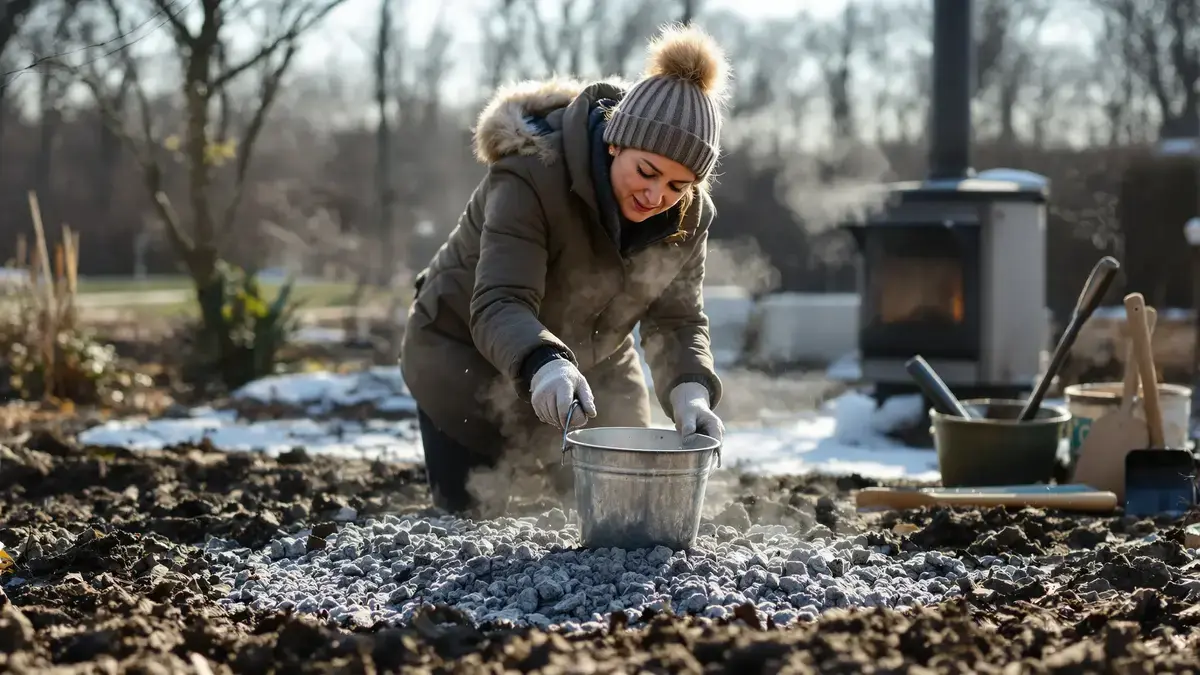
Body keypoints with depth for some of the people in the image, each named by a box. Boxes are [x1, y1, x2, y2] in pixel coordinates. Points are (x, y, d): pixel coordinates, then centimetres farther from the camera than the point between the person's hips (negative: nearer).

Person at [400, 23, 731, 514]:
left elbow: (677, 322, -12)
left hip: (594, 367, 5)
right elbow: (498, 306, -40)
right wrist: (544, 364, -61)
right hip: (466, 359, -5)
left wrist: (690, 392, -33)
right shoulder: (531, 176, -32)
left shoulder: (687, 218, -13)